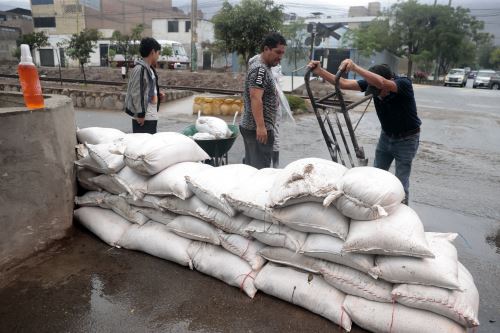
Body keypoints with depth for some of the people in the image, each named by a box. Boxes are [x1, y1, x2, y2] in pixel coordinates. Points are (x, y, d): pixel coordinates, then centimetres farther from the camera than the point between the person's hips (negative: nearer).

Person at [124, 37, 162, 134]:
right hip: (143, 118, -9)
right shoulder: (140, 69, -15)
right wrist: (140, 114, -18)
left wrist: (157, 94, 6)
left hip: (152, 116, 9)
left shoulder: (149, 69, 13)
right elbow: (136, 93, -18)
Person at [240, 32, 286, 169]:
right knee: (261, 169, -7)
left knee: (251, 167, 14)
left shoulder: (263, 66, 16)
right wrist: (261, 126, -31)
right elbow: (255, 98, -26)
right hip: (259, 129, -10)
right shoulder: (260, 69, -16)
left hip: (250, 126, 10)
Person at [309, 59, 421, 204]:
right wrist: (319, 71, -30)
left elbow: (381, 83, -51)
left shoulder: (404, 84, -29)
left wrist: (355, 67, -62)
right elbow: (344, 83, -19)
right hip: (386, 136, 5)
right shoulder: (372, 83, -14)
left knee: (401, 182, 0)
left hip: (406, 139, -5)